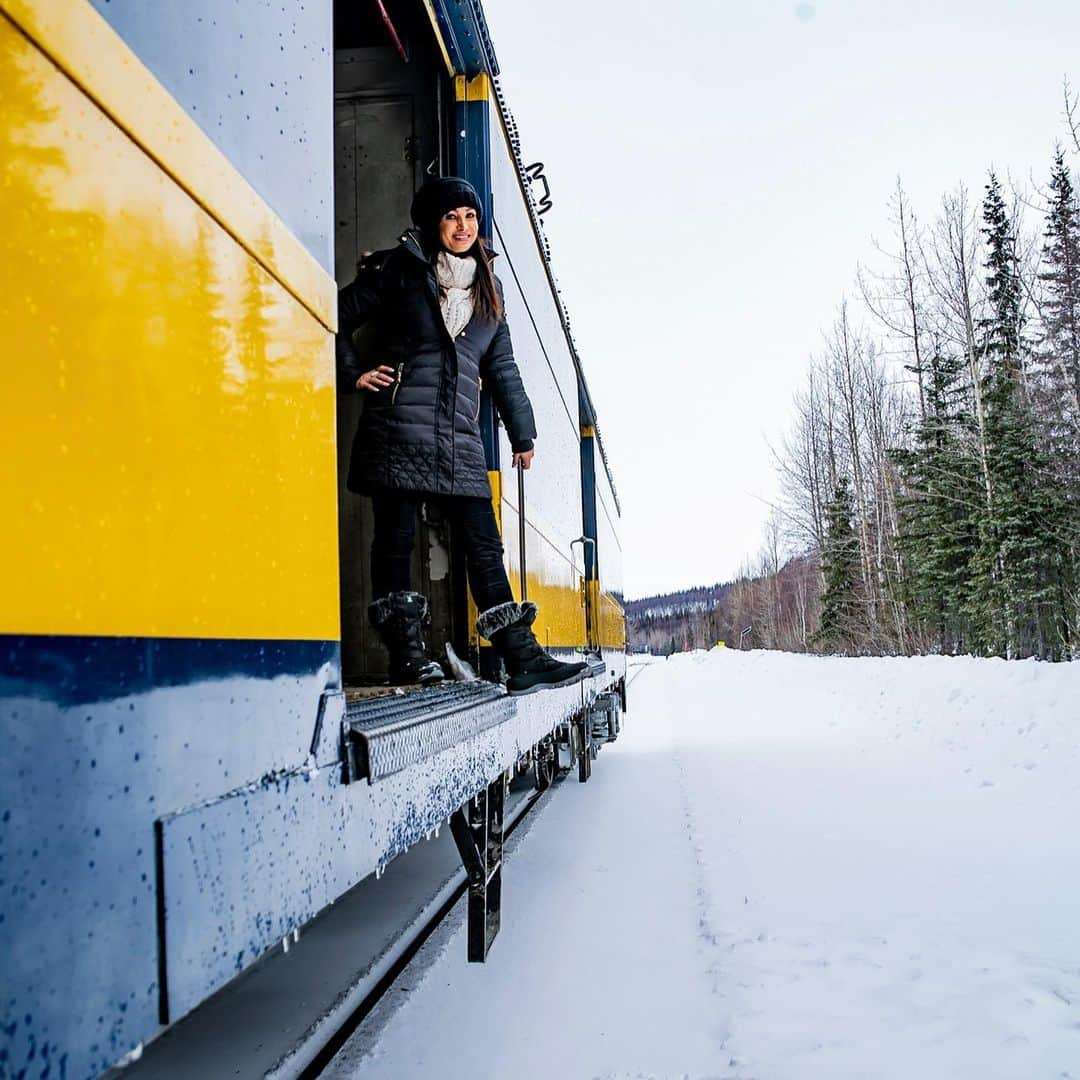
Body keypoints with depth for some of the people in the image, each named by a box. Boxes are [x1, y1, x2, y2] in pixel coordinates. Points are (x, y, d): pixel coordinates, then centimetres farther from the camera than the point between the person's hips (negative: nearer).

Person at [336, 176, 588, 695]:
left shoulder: (485, 290, 20)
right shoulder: (399, 271, 6)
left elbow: (502, 368, 24)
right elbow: (338, 318, 6)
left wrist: (522, 434, 24)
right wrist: (354, 374, -2)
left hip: (460, 439, 4)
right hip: (399, 430, -4)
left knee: (485, 546, -2)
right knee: (397, 538, -2)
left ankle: (523, 660, -4)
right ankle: (406, 656, 6)